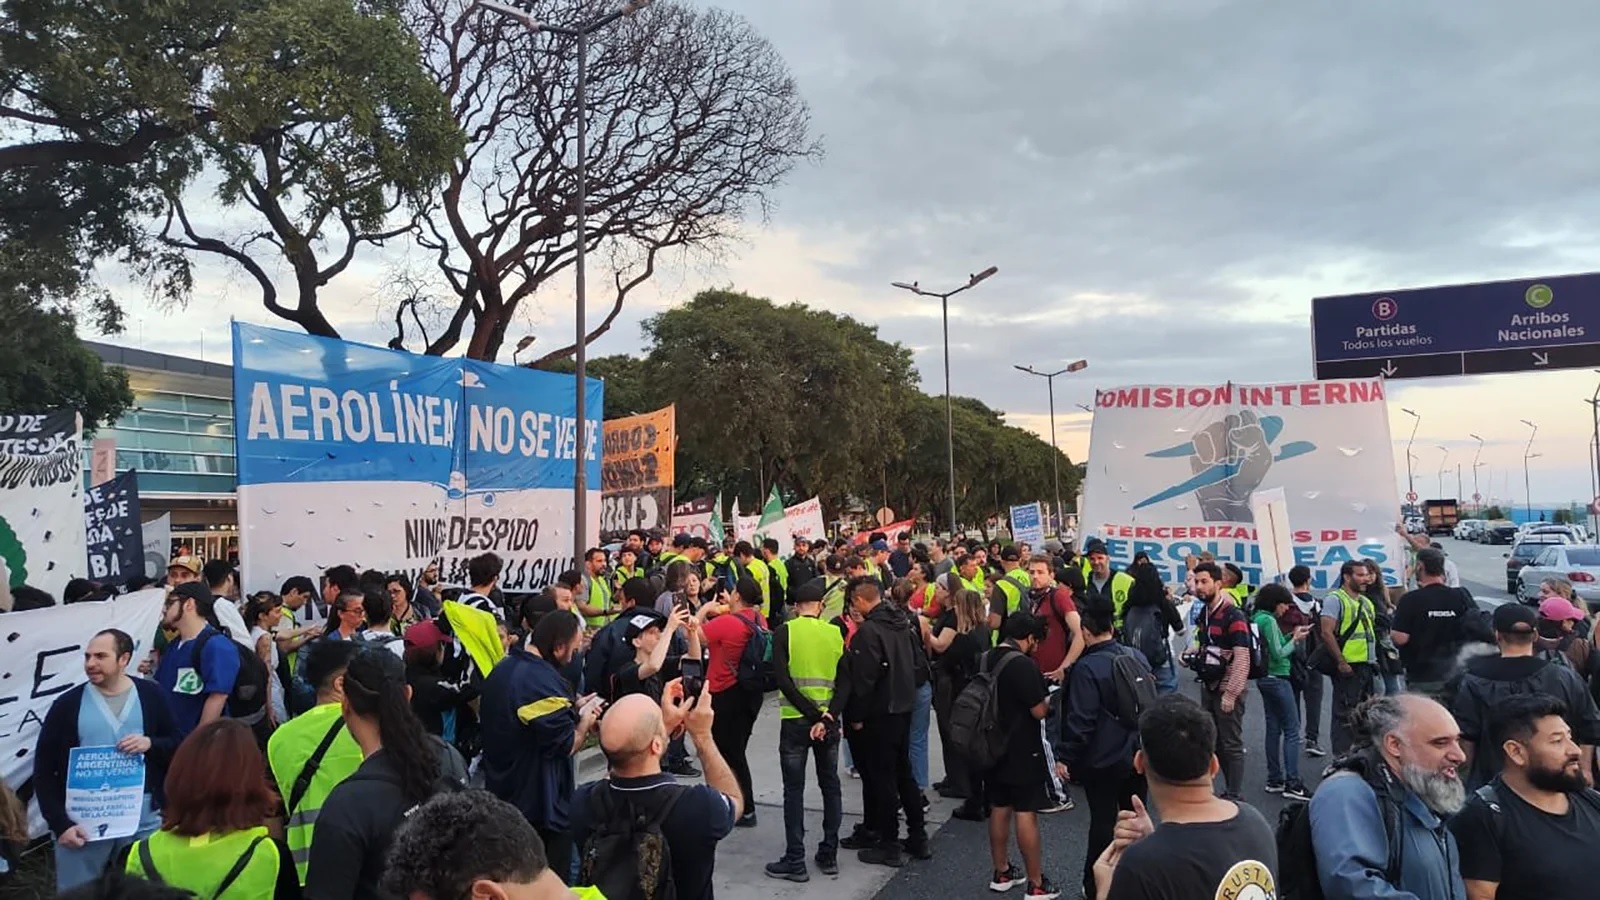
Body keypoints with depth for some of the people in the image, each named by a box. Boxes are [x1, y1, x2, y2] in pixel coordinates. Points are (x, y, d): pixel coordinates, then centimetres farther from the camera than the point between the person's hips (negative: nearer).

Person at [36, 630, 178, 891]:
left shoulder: (150, 696, 0)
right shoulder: (68, 704, -2)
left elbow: (178, 748, 6)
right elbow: (44, 772, 1)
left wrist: (150, 744, -15)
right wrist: (60, 824, -6)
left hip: (143, 822, 1)